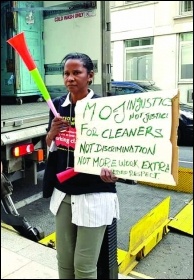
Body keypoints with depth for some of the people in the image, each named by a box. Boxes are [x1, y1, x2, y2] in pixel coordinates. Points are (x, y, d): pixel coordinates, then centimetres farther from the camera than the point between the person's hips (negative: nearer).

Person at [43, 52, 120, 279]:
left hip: (94, 196, -5)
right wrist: (53, 132, -11)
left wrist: (111, 170, -30)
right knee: (64, 260, 18)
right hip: (63, 193, 5)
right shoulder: (58, 105, 3)